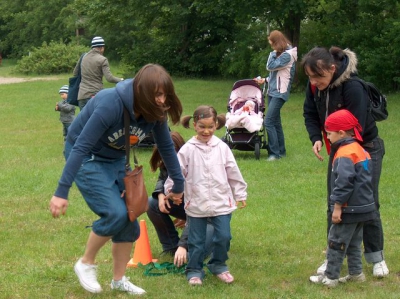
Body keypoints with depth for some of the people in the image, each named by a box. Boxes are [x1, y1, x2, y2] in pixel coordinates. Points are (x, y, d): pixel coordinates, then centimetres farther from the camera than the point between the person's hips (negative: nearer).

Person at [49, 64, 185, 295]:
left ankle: (119, 280, 21)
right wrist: (62, 192, -35)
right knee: (116, 213, -21)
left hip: (116, 159, 7)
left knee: (129, 219, 3)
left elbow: (166, 146, 3)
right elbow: (81, 147, -33)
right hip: (88, 159, -7)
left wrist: (178, 183, 10)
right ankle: (86, 263, 2)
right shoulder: (111, 104, -34)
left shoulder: (154, 110, -14)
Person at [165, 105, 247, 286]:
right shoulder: (187, 149, -6)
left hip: (221, 202, 1)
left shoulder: (222, 148, 0)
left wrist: (240, 194, 13)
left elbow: (233, 173, 8)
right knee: (196, 240, 7)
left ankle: (218, 265, 24)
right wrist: (169, 191, 2)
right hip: (196, 205, -1)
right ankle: (194, 270, 23)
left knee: (223, 237, 1)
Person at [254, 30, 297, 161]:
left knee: (269, 122, -14)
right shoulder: (280, 54, 13)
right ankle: (281, 150, 18)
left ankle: (275, 153, -12)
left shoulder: (287, 55, -15)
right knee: (276, 122, 12)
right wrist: (265, 80, 17)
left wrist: (274, 53, -7)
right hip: (272, 91, 10)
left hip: (280, 92, -10)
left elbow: (270, 66, -18)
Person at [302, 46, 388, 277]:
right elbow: (310, 114, 1)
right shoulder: (315, 86, -12)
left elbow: (356, 127, -28)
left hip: (366, 149, -5)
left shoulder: (352, 87, -30)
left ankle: (376, 257, 15)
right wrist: (316, 138, -16)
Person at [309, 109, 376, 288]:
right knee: (353, 242, 19)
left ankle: (330, 277, 6)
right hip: (363, 206, 9)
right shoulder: (361, 150, 11)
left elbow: (344, 182, -25)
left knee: (336, 242, 0)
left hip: (349, 209, -9)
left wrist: (337, 207, -21)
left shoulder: (345, 154, -19)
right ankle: (356, 273, 23)